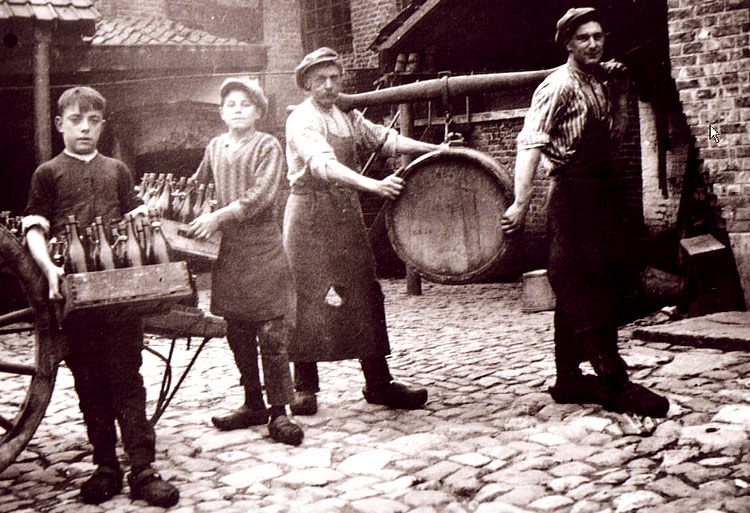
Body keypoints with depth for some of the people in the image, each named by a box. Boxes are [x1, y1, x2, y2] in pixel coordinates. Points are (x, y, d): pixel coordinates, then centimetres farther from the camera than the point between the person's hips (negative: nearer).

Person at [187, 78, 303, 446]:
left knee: (271, 333, -6)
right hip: (228, 250, 6)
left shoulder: (267, 146, -3)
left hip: (263, 248, -5)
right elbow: (197, 183, 30)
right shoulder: (215, 147, 14)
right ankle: (253, 405, 22)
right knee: (238, 333, 10)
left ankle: (278, 412, 1)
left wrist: (219, 216, -21)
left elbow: (262, 194, -16)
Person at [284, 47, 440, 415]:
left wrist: (434, 149, -10)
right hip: (310, 217, -6)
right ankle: (304, 388, 8)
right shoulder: (301, 120, -9)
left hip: (347, 215, 7)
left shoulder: (348, 118, 15)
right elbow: (324, 165, -25)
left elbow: (386, 139, 5)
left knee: (365, 297, 4)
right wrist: (373, 185, -38)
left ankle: (379, 384, 10)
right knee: (309, 300, -4)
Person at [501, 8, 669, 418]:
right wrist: (521, 201, -25)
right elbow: (530, 142, -18)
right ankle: (614, 383, -6)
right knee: (582, 290, -7)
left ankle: (569, 380, 18)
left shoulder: (608, 77, 13)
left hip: (603, 190, 8)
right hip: (572, 195, -8)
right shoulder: (559, 86, -10)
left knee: (577, 291, 11)